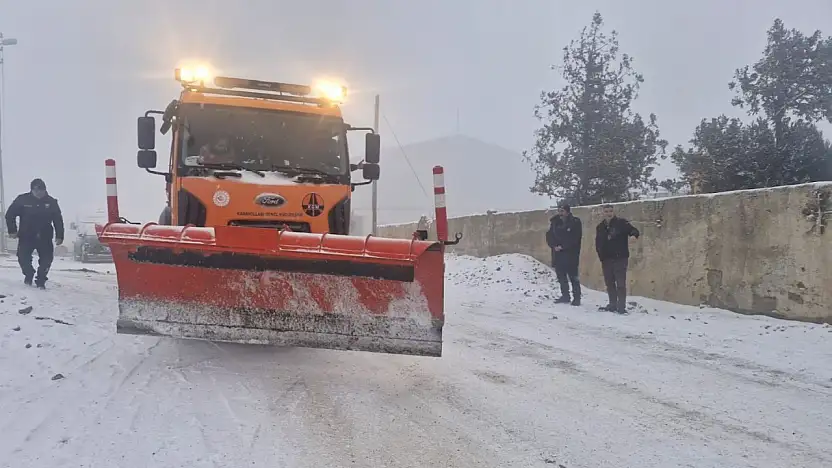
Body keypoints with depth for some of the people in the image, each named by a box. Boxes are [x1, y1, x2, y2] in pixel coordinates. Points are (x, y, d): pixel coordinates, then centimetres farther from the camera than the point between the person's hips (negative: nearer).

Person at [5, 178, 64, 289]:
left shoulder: (51, 202, -3)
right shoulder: (22, 199, -7)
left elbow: (58, 220, 3)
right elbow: (10, 214, 1)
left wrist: (59, 236, -3)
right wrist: (12, 230, -5)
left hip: (45, 237, 1)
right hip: (26, 236, -1)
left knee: (47, 258, -6)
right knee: (23, 257, -11)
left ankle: (41, 280, 11)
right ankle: (28, 275, 18)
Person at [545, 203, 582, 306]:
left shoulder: (575, 222, -6)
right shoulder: (555, 221, 8)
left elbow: (574, 239, -13)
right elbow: (549, 235, 7)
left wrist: (562, 246, -15)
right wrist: (554, 246, -9)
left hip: (571, 255, -5)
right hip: (558, 254, 5)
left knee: (573, 276, -6)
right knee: (561, 275, 11)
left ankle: (577, 297, -2)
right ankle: (565, 295, 22)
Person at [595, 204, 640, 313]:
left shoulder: (621, 223, -4)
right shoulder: (600, 227, 13)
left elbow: (632, 230, -14)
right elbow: (598, 244, 16)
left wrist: (635, 233, -37)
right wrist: (601, 256, 4)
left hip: (620, 258, -6)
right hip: (606, 259, 6)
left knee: (620, 283, -7)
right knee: (609, 283, 13)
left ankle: (621, 306, -5)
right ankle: (612, 304, 24)